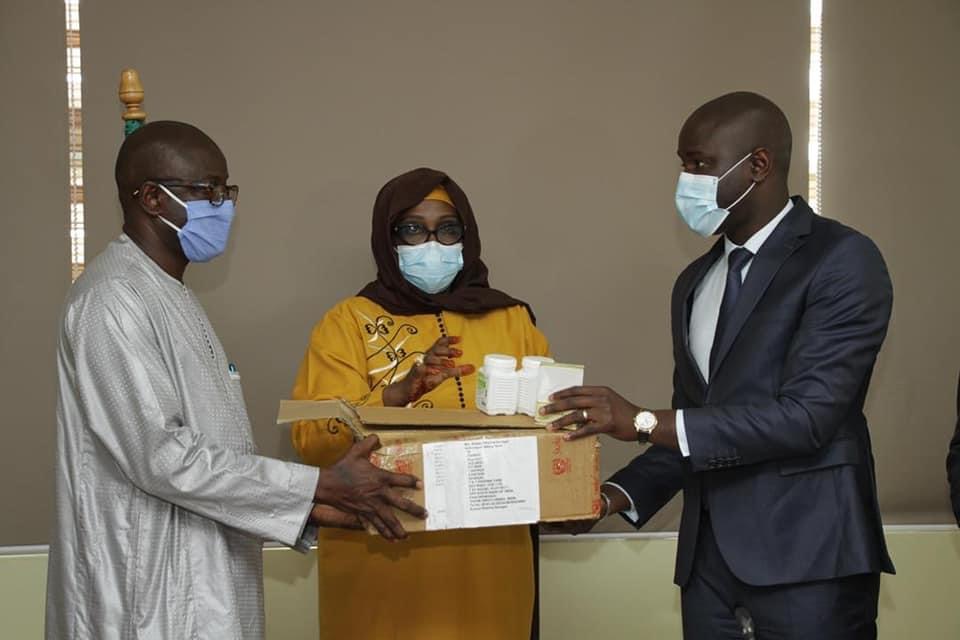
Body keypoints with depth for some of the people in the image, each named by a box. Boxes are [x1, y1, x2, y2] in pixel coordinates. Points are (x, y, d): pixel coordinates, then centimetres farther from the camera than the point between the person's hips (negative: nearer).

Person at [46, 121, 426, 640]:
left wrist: (308, 506, 3)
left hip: (198, 583, 9)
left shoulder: (171, 297, 14)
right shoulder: (112, 298, -15)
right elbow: (163, 456, -22)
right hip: (150, 593, -9)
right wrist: (323, 486, -19)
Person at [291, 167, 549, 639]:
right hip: (382, 560, -2)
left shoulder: (510, 319, 9)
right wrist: (399, 392, -25)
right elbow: (312, 439, -10)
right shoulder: (349, 322, 0)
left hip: (488, 558, 3)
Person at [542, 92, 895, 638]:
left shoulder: (843, 260, -9)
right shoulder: (695, 282, 15)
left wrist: (644, 421, -20)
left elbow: (806, 417, -18)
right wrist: (616, 495, 1)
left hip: (808, 556, -6)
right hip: (708, 556, 7)